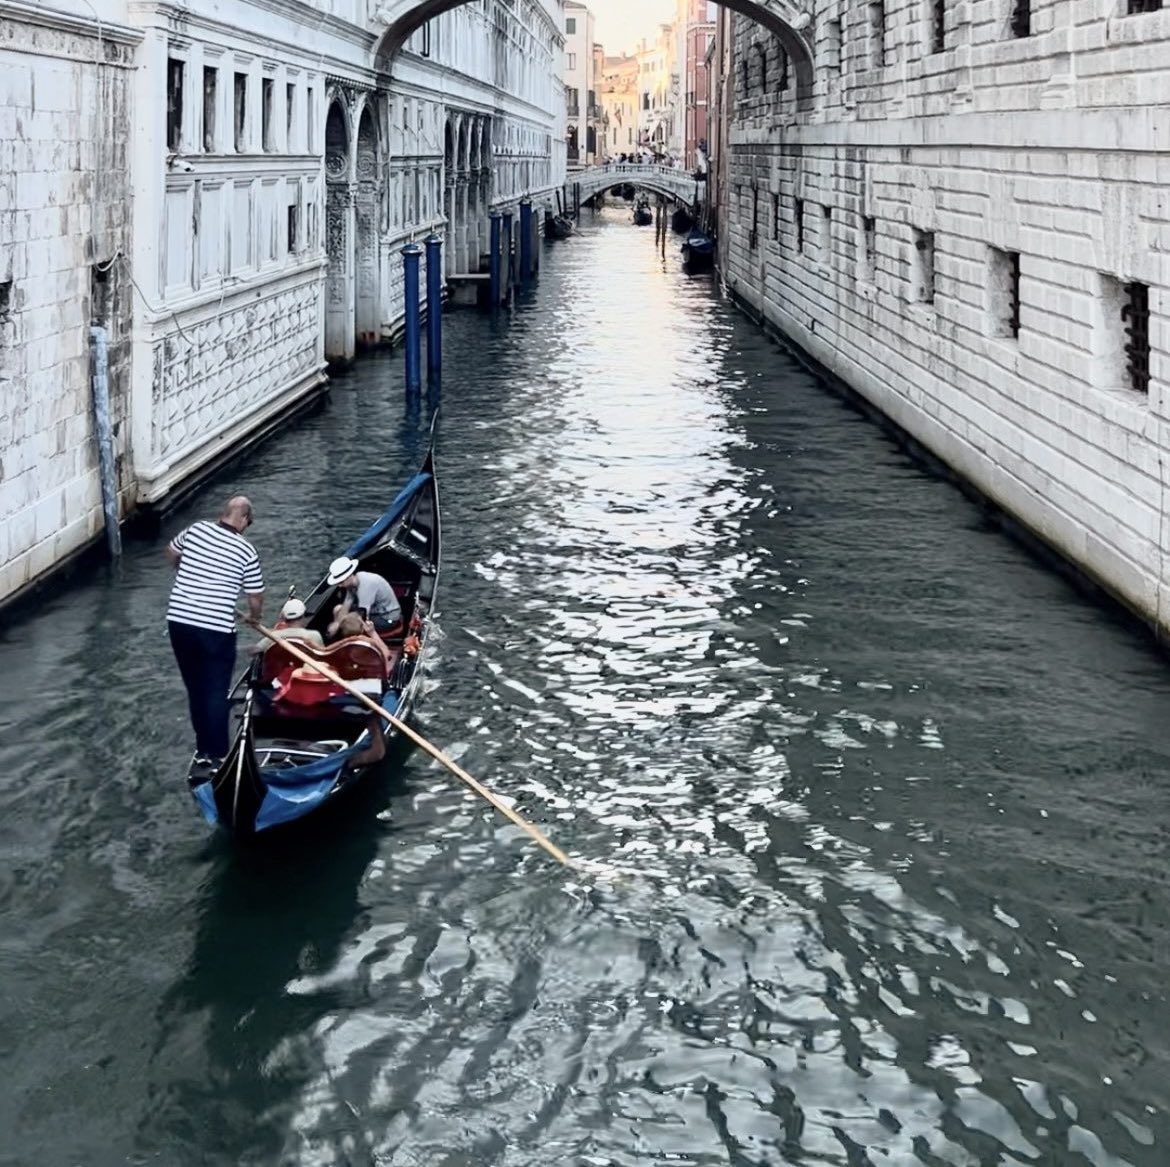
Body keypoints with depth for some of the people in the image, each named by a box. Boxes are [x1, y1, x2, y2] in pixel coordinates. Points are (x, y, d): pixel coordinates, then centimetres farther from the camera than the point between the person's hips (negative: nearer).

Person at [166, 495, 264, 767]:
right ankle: (217, 755, 8)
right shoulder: (246, 551, -7)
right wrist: (254, 618, 23)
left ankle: (203, 749, 24)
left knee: (195, 689, 17)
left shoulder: (196, 530, 3)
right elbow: (255, 598, 1)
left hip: (179, 622, 4)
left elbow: (171, 552, 24)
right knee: (216, 693, 6)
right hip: (216, 630, -4)